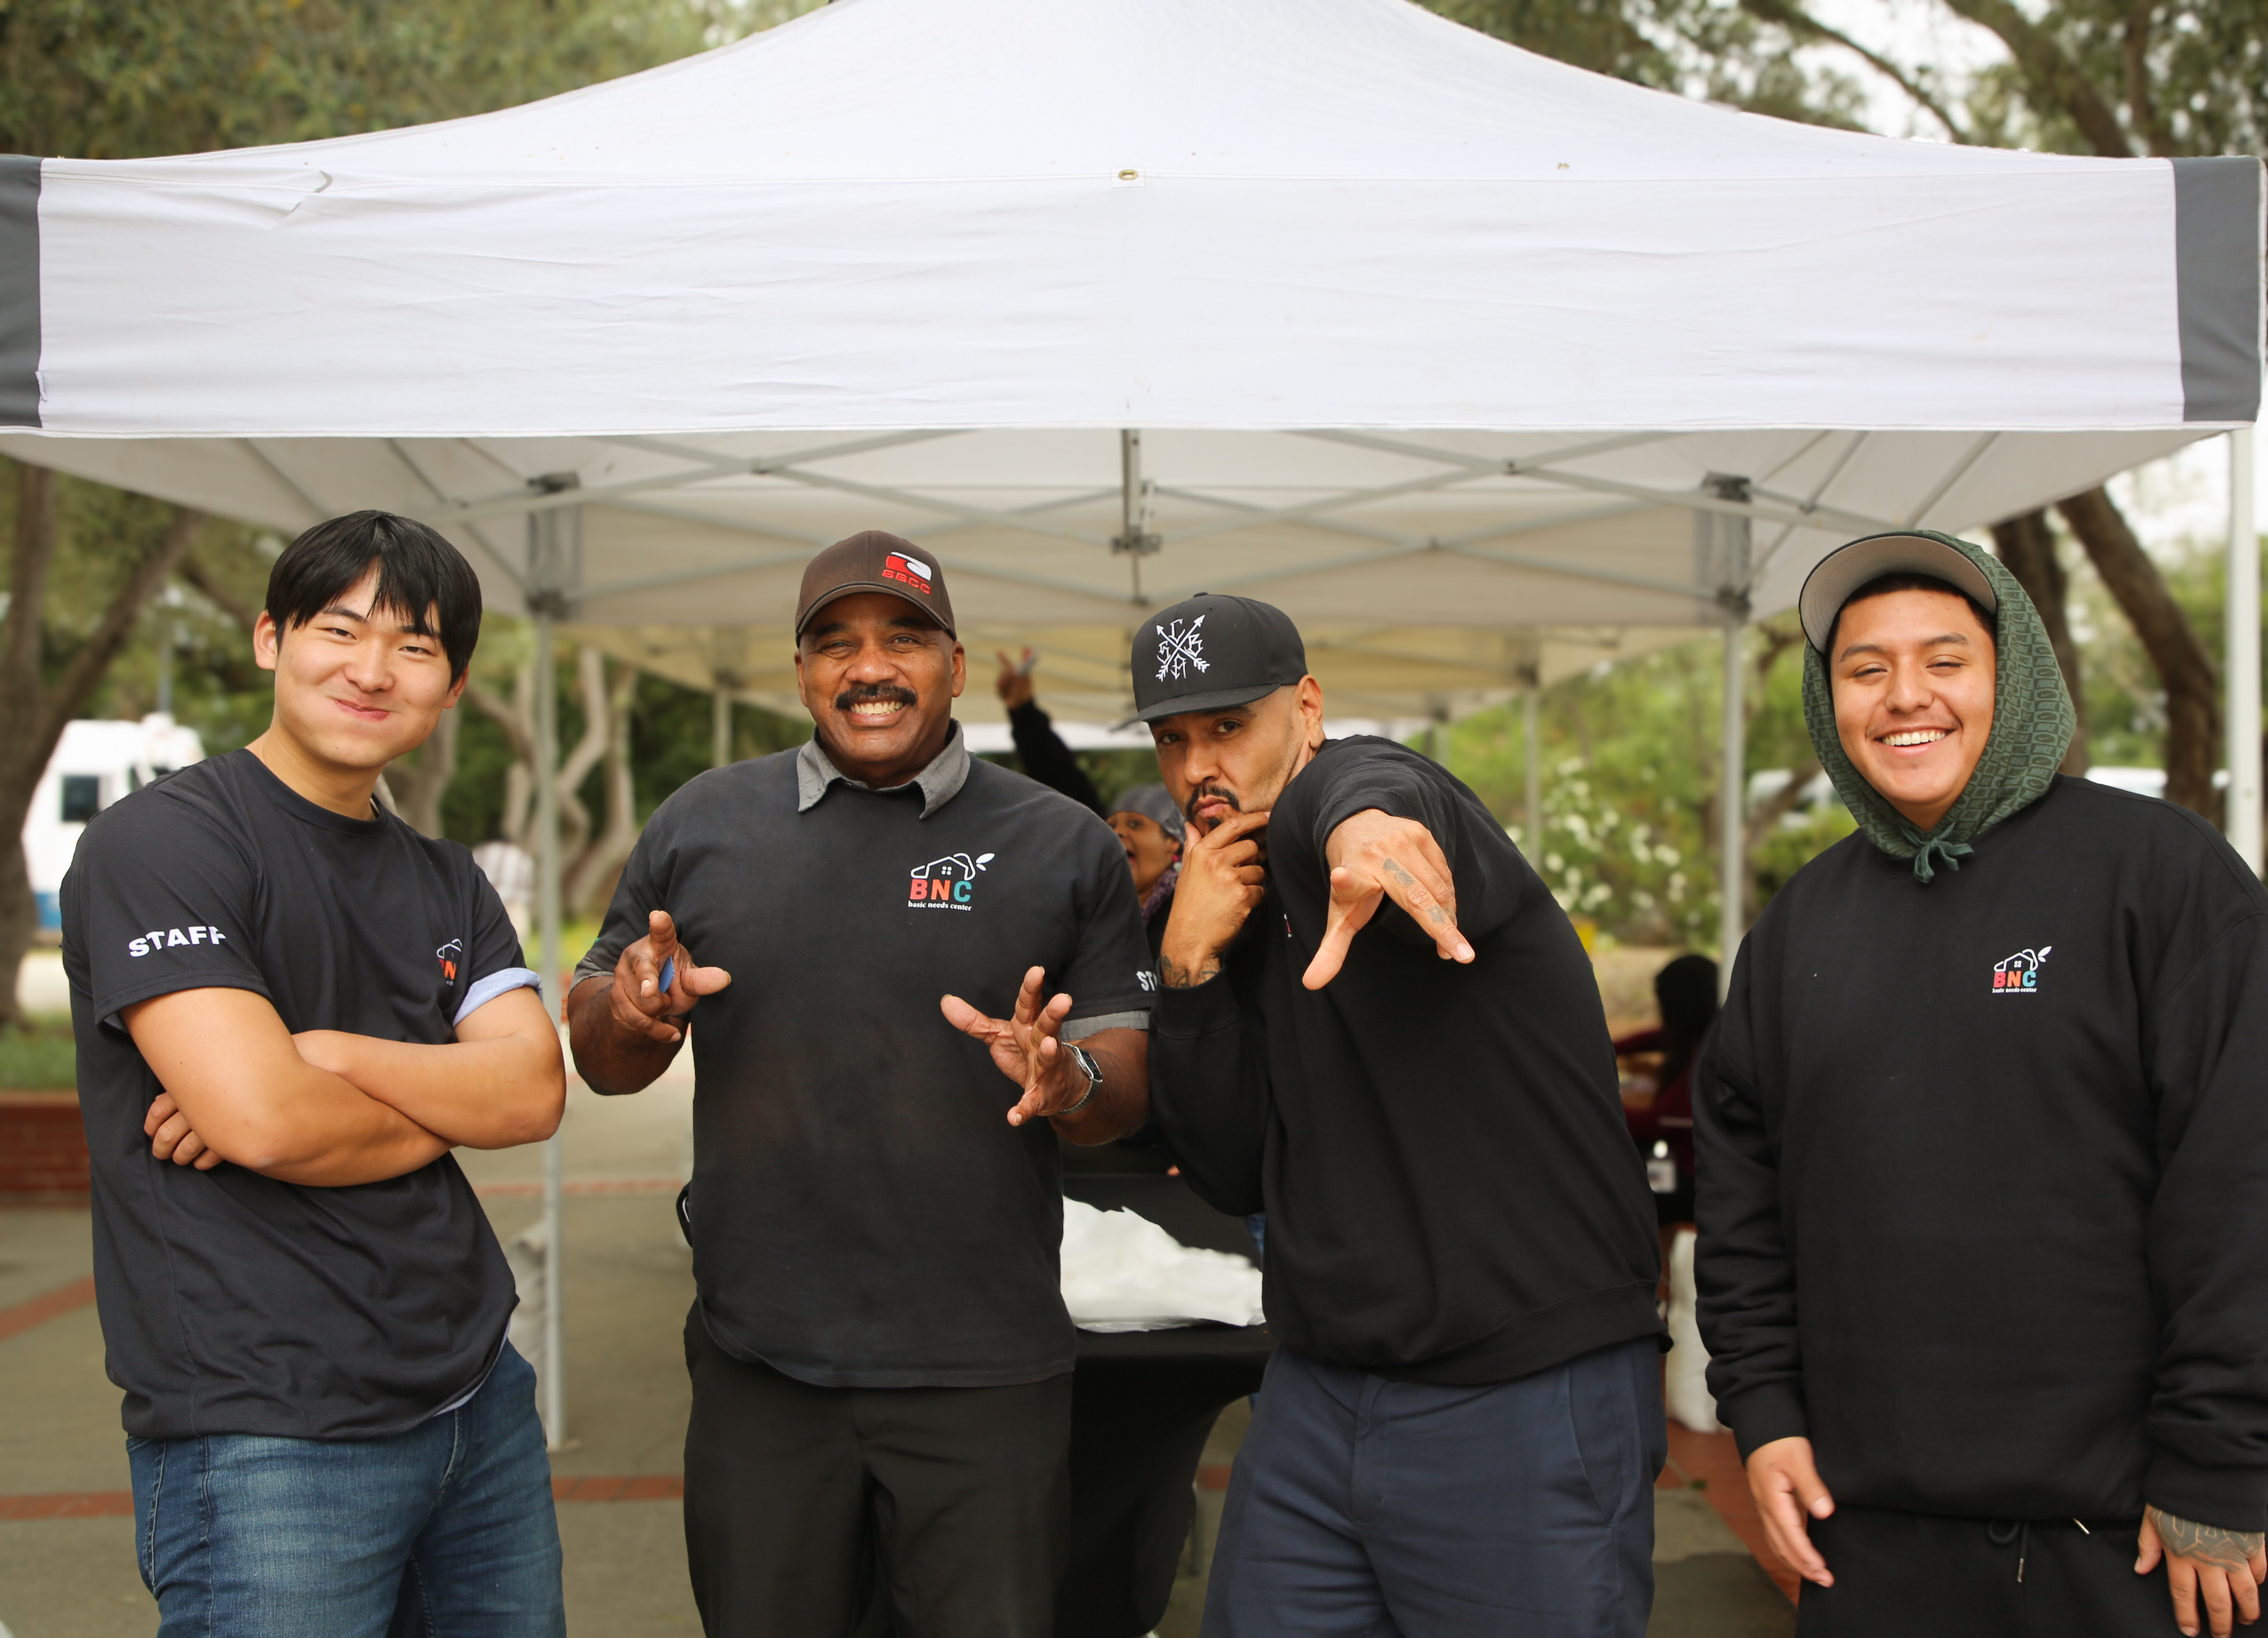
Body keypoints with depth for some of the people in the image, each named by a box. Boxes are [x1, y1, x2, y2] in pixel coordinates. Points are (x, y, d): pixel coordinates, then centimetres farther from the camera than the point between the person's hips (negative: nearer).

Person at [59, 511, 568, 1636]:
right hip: (266, 1440, -7)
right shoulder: (158, 842, -9)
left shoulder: (445, 882, 13)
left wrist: (329, 1056, -15)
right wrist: (441, 1108, -4)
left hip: (479, 1403, 7)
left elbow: (534, 1089, -2)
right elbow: (260, 1118, -21)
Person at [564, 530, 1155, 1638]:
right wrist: (632, 1012, -12)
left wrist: (1069, 1081, -19)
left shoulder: (1064, 848, 3)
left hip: (985, 1376, -1)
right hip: (758, 1367, 1)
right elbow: (598, 1058, 11)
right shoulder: (700, 827, 6)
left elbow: (1126, 1092, 4)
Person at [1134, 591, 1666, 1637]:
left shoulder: (1390, 799, -9)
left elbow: (1361, 788, -37)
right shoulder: (1241, 907, 11)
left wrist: (1359, 822, -61)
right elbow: (1236, 1177, 5)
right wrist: (1190, 964, -7)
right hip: (1315, 1395, 7)